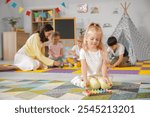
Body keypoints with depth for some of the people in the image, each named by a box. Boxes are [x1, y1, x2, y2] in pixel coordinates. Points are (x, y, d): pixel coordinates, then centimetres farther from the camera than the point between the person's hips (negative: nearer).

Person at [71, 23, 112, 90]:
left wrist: (104, 77, -18)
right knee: (95, 85, -30)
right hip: (89, 76, -1)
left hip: (99, 75, 1)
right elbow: (84, 66, -10)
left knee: (105, 85, -29)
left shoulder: (102, 51, 1)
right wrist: (85, 79, -19)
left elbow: (104, 65, -4)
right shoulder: (83, 51, -5)